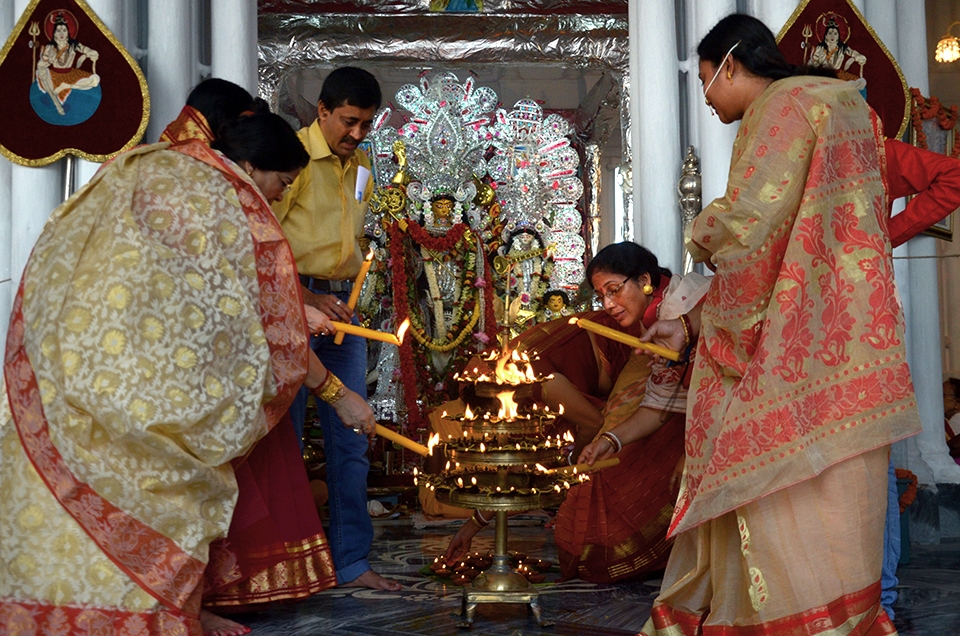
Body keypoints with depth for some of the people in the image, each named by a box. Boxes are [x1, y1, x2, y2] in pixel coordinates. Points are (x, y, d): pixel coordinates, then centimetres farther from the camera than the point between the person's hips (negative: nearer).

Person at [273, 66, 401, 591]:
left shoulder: (360, 166, 17)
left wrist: (348, 297, 9)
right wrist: (308, 299, -17)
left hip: (341, 306, 7)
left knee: (350, 442, 7)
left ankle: (351, 562, 14)